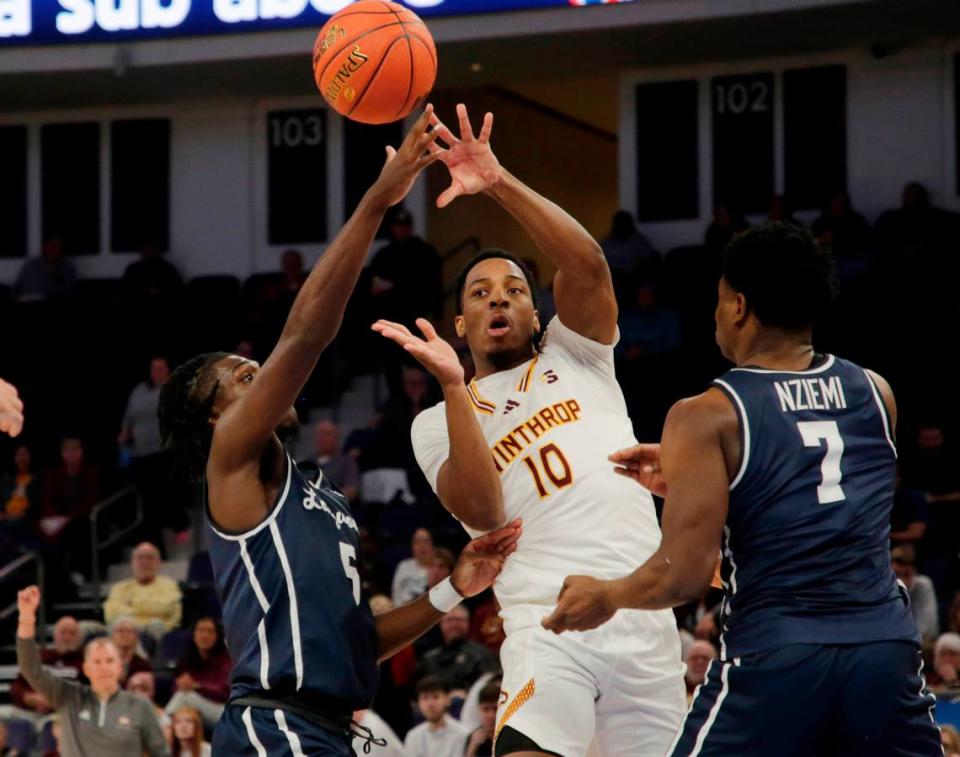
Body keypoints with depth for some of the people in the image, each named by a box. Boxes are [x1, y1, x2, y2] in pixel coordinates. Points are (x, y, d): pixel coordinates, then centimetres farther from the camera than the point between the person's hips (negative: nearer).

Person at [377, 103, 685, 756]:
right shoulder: (438, 424, 14)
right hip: (546, 623, -2)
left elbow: (587, 265, -4)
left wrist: (500, 183, -15)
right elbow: (484, 513, -6)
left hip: (643, 619, 2)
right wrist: (453, 386, -14)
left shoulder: (575, 359, 17)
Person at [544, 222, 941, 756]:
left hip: (774, 655, -4)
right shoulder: (876, 392, 10)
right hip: (887, 645, 4)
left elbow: (685, 576, -9)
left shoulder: (706, 418, -5)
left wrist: (604, 596, 11)